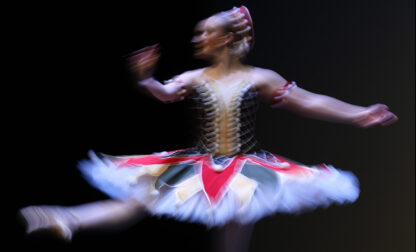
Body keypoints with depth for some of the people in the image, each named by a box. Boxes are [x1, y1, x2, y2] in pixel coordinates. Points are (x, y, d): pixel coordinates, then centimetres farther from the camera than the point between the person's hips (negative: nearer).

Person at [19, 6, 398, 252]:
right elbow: (167, 94, -15)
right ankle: (67, 221, -13)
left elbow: (310, 102, -5)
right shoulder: (194, 78, 2)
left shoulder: (260, 79, -4)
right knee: (139, 200, -7)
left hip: (245, 170, -2)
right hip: (202, 166, 2)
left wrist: (358, 115, -11)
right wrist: (147, 79, -38)